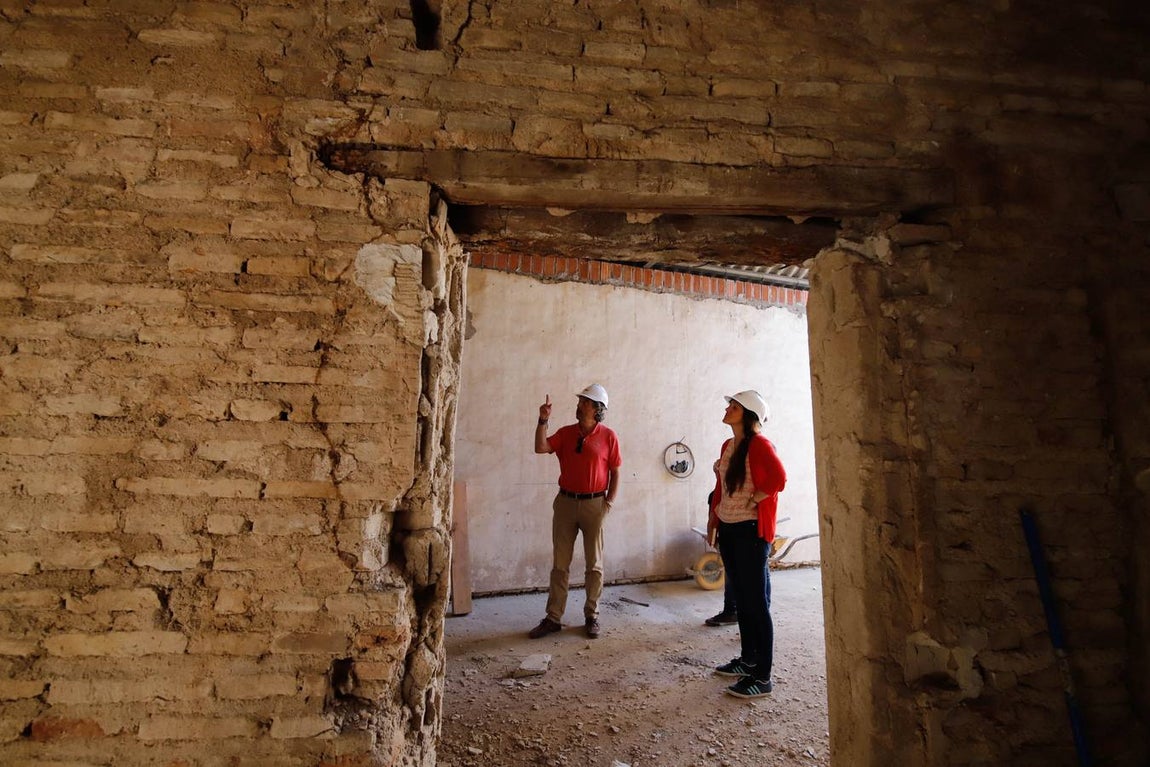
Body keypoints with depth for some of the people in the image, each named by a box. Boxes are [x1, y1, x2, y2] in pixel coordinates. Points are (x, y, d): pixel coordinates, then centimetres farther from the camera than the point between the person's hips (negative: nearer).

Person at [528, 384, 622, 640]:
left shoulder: (608, 436, -4)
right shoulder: (565, 433, 3)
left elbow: (615, 473, -1)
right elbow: (541, 448, -10)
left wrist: (608, 503, -7)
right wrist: (543, 420, -18)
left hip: (594, 505, -2)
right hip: (565, 503, 2)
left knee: (594, 564, 9)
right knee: (559, 564, 8)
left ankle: (592, 616, 24)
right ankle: (553, 618, 18)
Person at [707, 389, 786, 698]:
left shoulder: (759, 444, -13)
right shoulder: (728, 445, 12)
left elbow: (778, 478, -25)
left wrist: (752, 500, -16)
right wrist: (713, 518, 16)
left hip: (751, 531, -8)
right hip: (728, 530, 9)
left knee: (757, 603, -1)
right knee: (741, 598, 17)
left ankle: (762, 677, 8)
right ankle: (748, 659, 31)